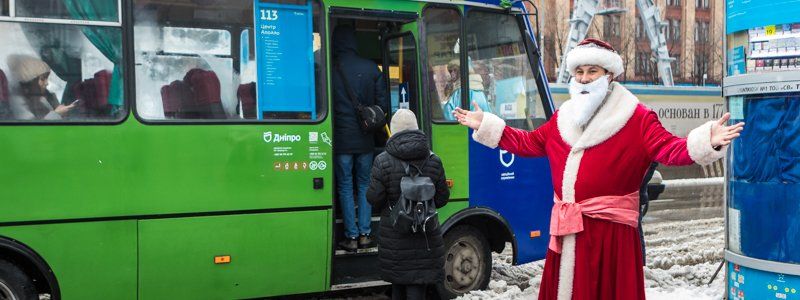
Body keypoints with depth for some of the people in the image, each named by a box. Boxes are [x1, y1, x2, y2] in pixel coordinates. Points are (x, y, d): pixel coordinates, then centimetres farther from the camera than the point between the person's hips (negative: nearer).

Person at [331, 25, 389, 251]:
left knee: (345, 187, 7)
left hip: (341, 139, -2)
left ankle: (351, 237, 8)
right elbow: (383, 104, 0)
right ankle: (364, 234, 15)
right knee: (364, 186, 14)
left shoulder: (330, 70, -9)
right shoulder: (371, 68, -2)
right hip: (364, 139, 2)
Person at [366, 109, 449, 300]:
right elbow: (442, 198, 4)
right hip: (425, 237, 1)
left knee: (398, 284, 15)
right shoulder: (433, 161, 0)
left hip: (394, 236, -1)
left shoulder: (383, 162, -9)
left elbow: (374, 198, -9)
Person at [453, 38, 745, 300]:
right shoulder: (564, 117, 15)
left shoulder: (636, 117, -5)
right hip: (566, 229, 6)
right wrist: (486, 125, 24)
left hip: (610, 229, -6)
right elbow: (529, 143, 24)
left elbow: (669, 149, -14)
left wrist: (706, 142, -33)